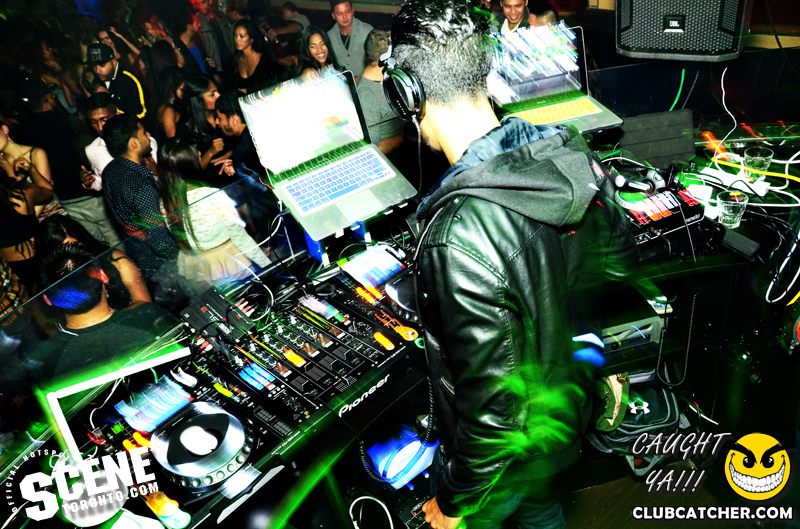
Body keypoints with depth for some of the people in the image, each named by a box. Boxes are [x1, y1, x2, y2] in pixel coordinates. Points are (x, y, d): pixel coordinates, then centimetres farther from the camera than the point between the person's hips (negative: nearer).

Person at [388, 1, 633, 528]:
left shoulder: (459, 236, -39)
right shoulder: (572, 156, -14)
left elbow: (492, 401, -32)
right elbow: (619, 265, 1)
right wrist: (606, 364, 18)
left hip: (503, 452, -6)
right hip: (570, 413, 7)